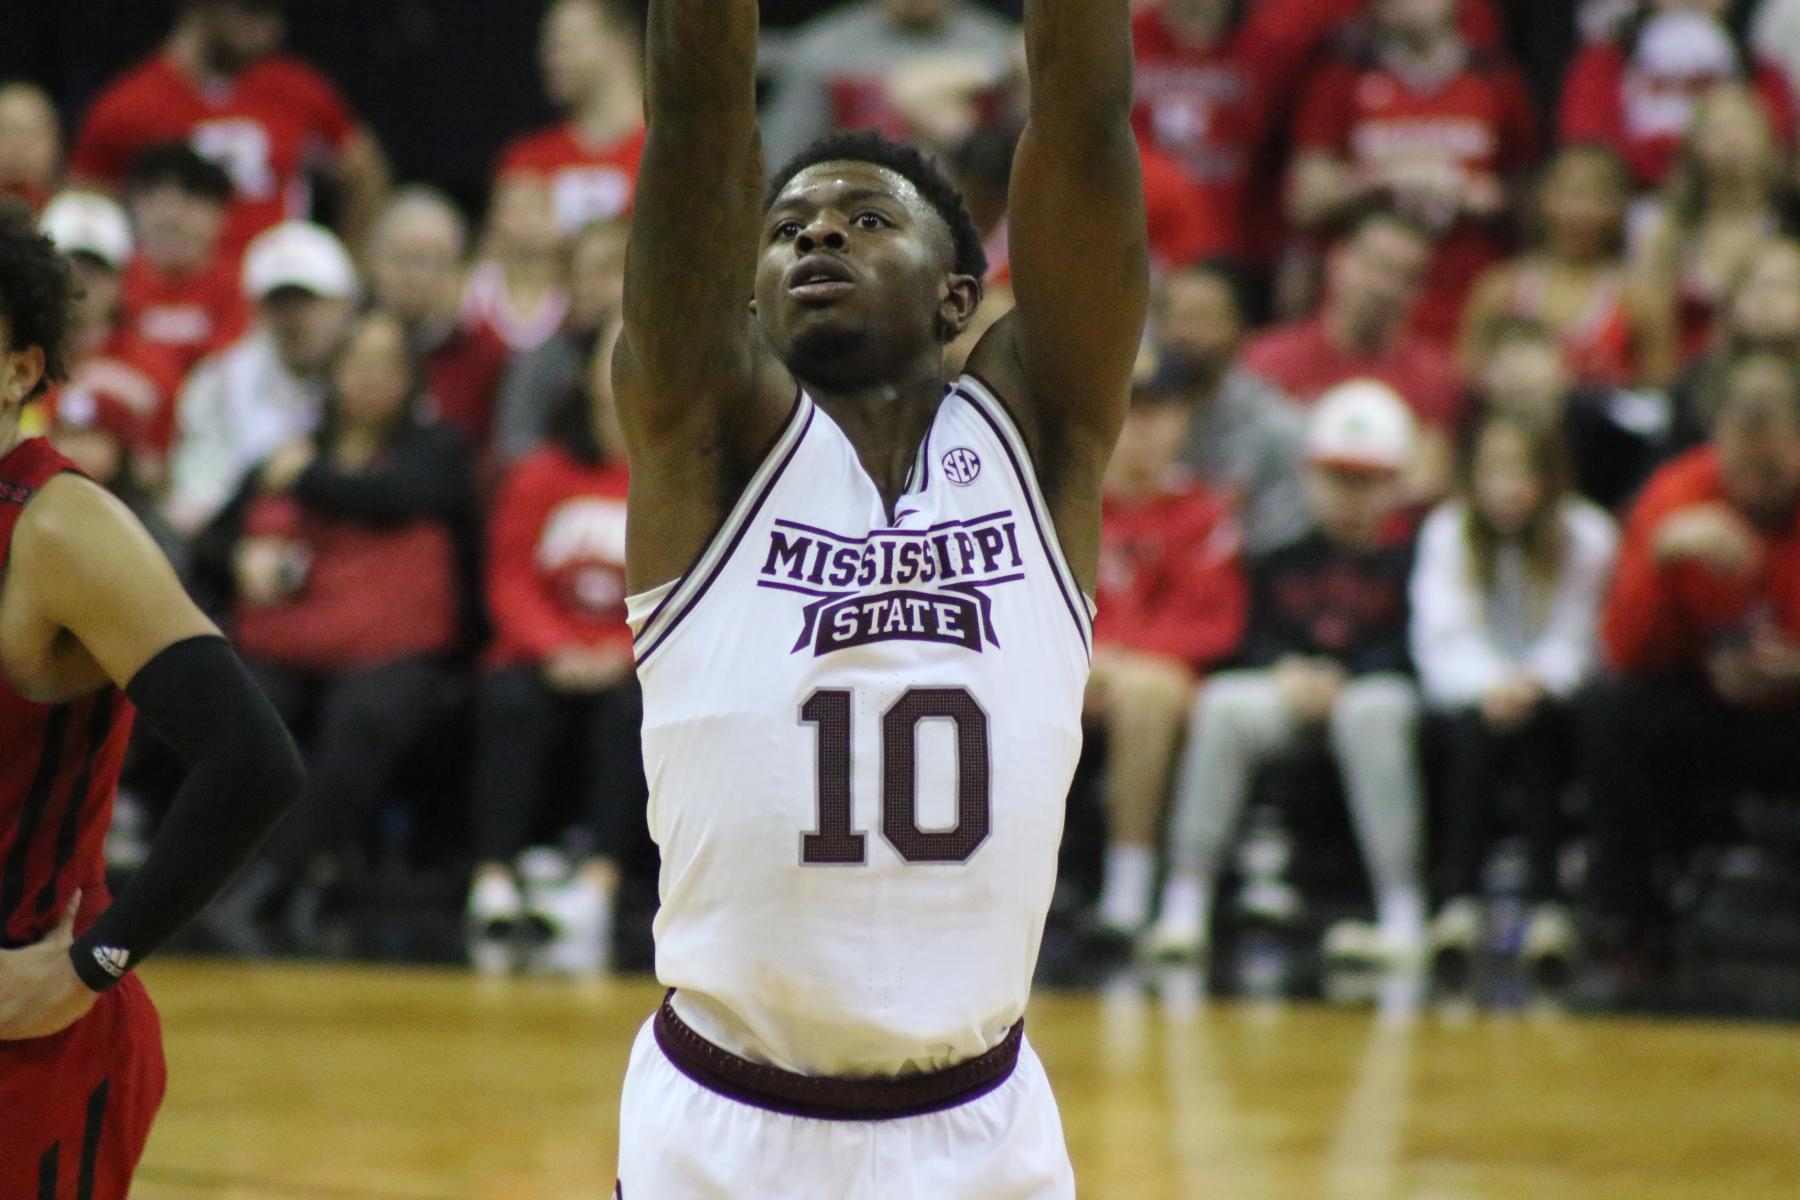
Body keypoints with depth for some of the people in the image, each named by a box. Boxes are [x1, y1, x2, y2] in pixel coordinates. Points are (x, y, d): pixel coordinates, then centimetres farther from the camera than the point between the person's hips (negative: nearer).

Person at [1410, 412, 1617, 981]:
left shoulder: (1587, 536, -5)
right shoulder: (1447, 533, -2)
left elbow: (1575, 638, -10)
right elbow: (1442, 639, -11)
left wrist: (1534, 680, -32)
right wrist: (1489, 685, -32)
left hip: (1555, 700, 0)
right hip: (1469, 694, 0)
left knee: (1535, 721, -34)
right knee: (1473, 726, -33)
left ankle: (1547, 904, -35)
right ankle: (1459, 902, -37)